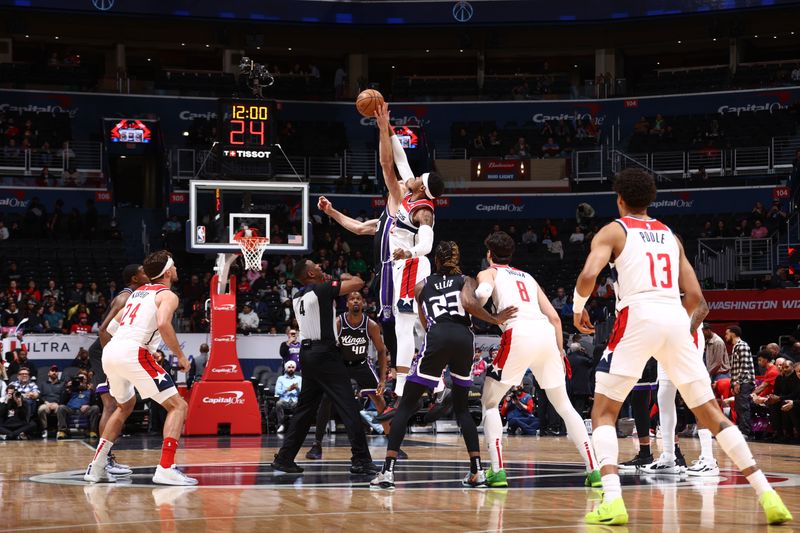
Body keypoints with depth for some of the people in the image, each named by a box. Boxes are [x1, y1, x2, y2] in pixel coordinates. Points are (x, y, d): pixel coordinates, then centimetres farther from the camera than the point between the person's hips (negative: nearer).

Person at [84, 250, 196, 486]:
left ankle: (97, 467, 29)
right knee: (177, 406, -2)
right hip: (133, 353, -8)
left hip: (109, 352, 8)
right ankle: (165, 469, -16)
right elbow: (163, 324, -17)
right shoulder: (168, 295, 2)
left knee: (125, 406, 32)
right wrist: (180, 356, -7)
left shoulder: (138, 292, 25)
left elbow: (118, 318, 37)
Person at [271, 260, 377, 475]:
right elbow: (358, 283, -11)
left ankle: (284, 458, 16)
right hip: (325, 353, -8)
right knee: (348, 406, -5)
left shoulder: (297, 298, 13)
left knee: (305, 409, 15)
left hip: (307, 351, 8)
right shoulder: (323, 290, -9)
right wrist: (345, 277, 10)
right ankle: (361, 460, -8)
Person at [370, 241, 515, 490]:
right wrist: (494, 319, 1)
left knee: (406, 405, 5)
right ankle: (477, 472, 10)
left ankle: (387, 471, -6)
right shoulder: (466, 280, 20)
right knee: (461, 407, 19)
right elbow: (469, 302, -3)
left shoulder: (421, 286, 25)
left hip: (437, 339, -1)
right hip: (464, 338, 1)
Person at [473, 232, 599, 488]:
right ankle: (593, 469, 9)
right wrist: (560, 352, 25)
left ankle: (497, 470, -2)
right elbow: (554, 317, 22)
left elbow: (482, 293, -8)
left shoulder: (488, 273, 18)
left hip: (519, 334, -4)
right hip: (546, 334, 5)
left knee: (489, 403, 11)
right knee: (564, 405, 17)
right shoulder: (528, 277, 32)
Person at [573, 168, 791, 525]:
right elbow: (697, 300, 20)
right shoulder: (670, 236, 25)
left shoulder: (613, 231, 11)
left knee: (603, 412, 6)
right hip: (677, 319, 4)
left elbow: (588, 275, -8)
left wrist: (578, 308, 10)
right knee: (710, 413, 11)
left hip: (638, 317, -4)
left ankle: (612, 501, -13)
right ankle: (767, 495, 2)